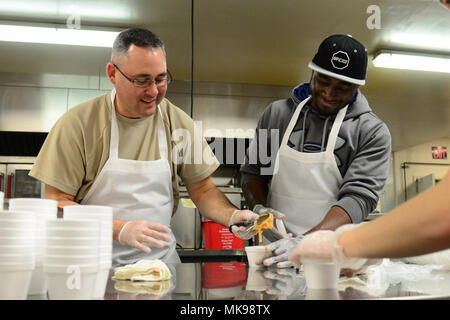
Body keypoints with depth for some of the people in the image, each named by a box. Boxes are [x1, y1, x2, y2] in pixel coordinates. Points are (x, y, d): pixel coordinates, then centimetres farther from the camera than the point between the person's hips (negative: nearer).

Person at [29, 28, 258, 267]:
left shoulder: (178, 122, 3)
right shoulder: (77, 124, -6)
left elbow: (202, 189, 9)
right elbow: (56, 202, -7)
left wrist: (232, 215, -11)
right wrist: (118, 230, -19)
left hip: (160, 256, 3)